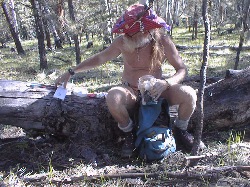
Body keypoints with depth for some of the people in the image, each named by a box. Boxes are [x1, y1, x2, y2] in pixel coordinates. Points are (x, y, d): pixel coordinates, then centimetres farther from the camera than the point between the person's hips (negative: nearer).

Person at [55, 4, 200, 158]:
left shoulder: (163, 42, -17)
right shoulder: (122, 42, -15)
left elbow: (182, 69, -12)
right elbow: (99, 59, -2)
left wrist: (166, 83, -33)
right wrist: (71, 72, -1)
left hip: (157, 90, 0)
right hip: (131, 92, 0)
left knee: (189, 94, -26)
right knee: (112, 97, -35)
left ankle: (181, 129, 7)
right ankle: (129, 134, -6)